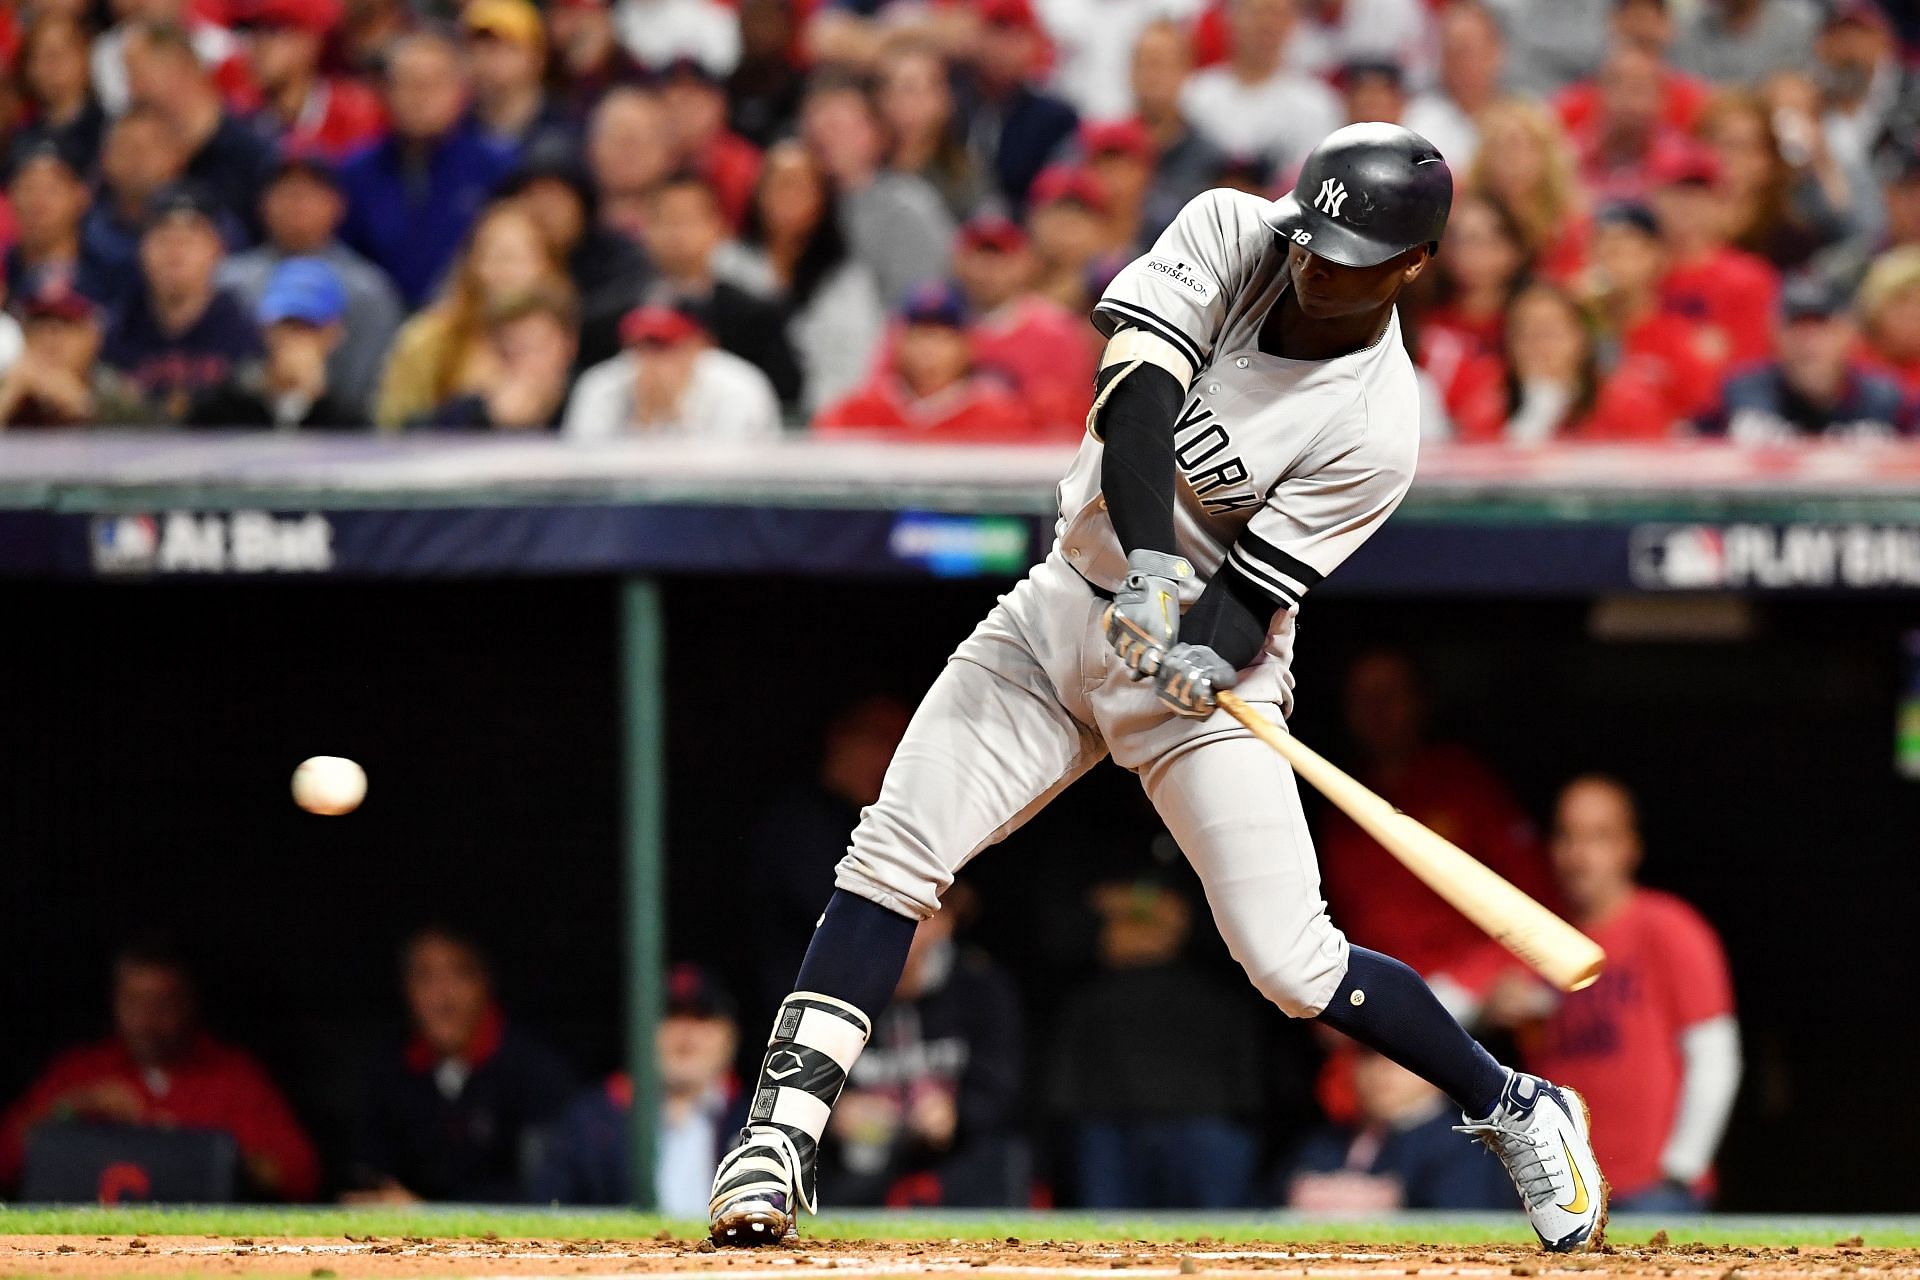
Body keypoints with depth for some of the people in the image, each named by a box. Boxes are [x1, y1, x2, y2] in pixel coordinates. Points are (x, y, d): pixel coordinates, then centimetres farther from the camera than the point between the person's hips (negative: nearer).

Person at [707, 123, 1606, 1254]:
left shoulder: (1376, 428, -20)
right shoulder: (1234, 234, -11)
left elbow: (1246, 600, -19)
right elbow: (1131, 403, -24)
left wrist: (1189, 654, -41)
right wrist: (1151, 563, -38)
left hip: (1210, 656, -4)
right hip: (1070, 605, 4)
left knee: (1293, 965, -10)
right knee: (895, 853, -12)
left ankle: (1517, 1109, 12)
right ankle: (782, 1134, -12)